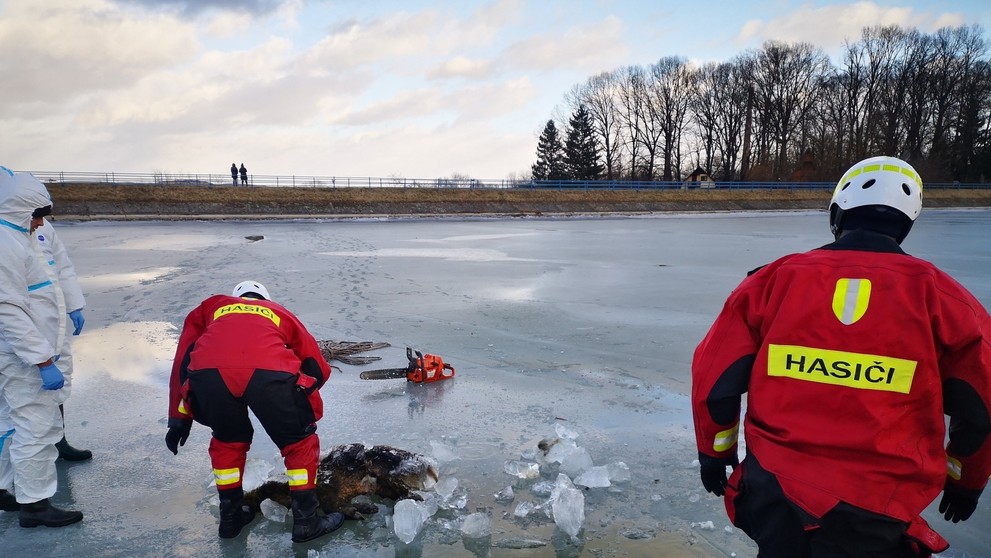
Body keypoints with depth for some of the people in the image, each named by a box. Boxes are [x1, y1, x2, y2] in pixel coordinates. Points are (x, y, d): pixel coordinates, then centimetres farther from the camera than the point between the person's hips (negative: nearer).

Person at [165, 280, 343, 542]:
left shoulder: (211, 305, 40)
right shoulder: (280, 313, 38)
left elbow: (182, 362, 31)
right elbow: (319, 369, 36)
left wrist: (179, 419, 35)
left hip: (208, 373, 2)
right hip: (269, 371, -2)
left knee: (228, 439, 32)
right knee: (300, 441, 23)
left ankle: (231, 516, 42)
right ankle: (306, 521, 28)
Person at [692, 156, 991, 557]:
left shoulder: (775, 278, -5)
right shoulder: (939, 296, -6)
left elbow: (715, 374, -2)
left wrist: (715, 452, 14)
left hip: (773, 492, 2)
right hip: (875, 513, -1)